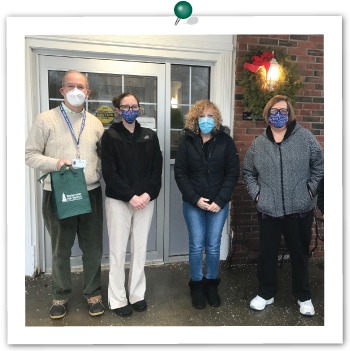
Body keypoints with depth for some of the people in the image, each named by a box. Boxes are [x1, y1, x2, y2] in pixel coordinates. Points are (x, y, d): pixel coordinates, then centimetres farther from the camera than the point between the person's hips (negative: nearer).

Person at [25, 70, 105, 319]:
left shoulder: (95, 123, 9)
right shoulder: (46, 120, -1)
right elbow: (30, 154, -2)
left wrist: (100, 174, -3)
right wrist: (54, 163, -19)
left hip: (91, 194, 3)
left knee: (93, 248, 11)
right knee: (61, 250, 13)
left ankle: (93, 293, 31)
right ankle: (60, 296, 34)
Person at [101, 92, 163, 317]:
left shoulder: (150, 136, 9)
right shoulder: (111, 136, 0)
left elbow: (157, 169, 4)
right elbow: (109, 172, -7)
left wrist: (148, 194, -10)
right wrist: (130, 196, -15)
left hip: (145, 200, 3)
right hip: (118, 201, -2)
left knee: (140, 249, 10)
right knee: (118, 250, 4)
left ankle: (138, 295, 26)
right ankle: (118, 299, 19)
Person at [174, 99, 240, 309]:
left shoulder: (225, 141, -1)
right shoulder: (188, 142, 0)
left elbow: (233, 173, -3)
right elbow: (180, 173, -1)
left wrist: (220, 201, -11)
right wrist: (195, 198, -11)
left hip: (218, 204, 0)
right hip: (193, 204, 0)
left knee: (213, 246, 9)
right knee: (196, 246, 6)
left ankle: (211, 284, 30)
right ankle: (197, 285, 27)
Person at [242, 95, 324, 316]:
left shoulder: (305, 137, -1)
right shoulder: (258, 144, 4)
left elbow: (319, 164, 6)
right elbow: (247, 172, 12)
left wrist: (311, 189, 0)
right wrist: (256, 193, 2)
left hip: (299, 209, -1)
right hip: (268, 209, 1)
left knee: (300, 254, 15)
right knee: (267, 253, 13)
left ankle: (304, 296, 36)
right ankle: (266, 293, 33)